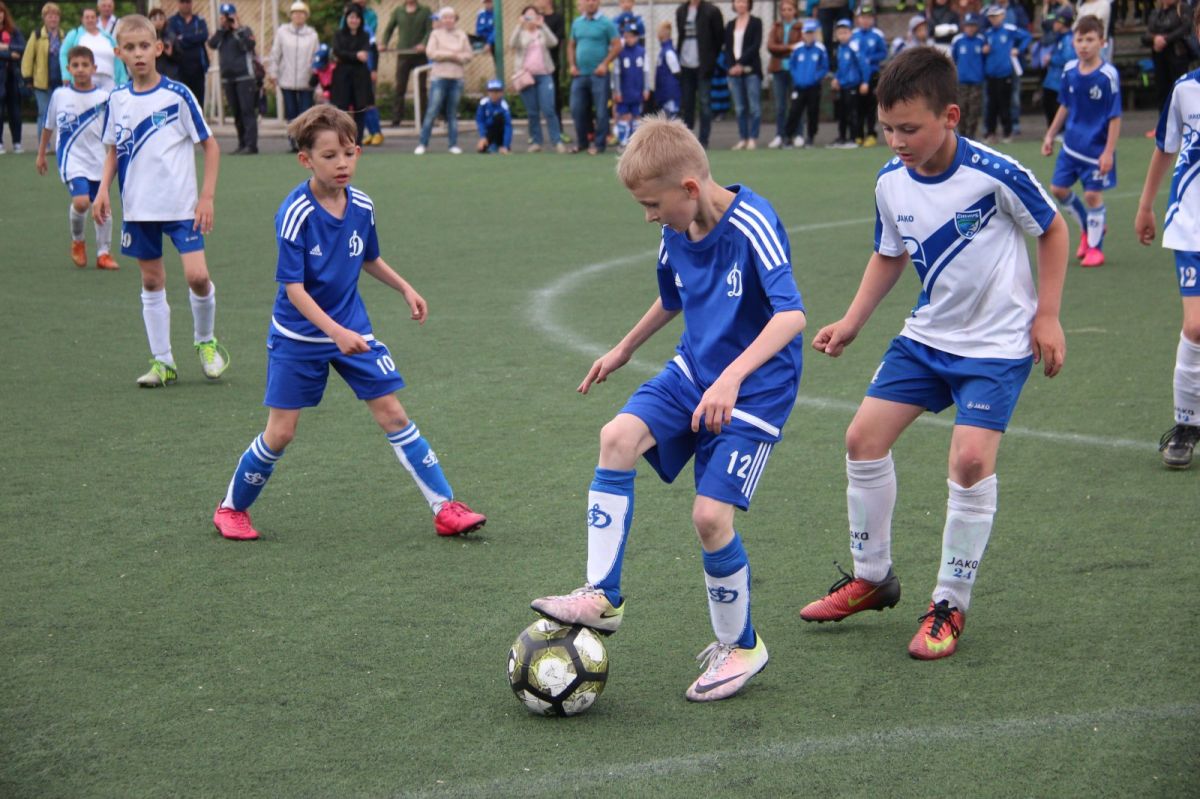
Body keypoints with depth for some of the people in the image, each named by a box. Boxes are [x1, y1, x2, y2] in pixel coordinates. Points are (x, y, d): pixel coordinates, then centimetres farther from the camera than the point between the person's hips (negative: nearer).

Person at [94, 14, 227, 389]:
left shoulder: (177, 94, -7)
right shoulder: (117, 100, 4)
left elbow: (210, 145, -3)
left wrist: (207, 196, -8)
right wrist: (103, 190, 0)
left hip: (182, 205, -4)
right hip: (138, 208, 4)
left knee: (197, 275, -14)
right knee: (151, 281, 8)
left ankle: (206, 342, 12)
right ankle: (162, 362, 16)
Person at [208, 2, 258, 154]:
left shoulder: (244, 30, 0)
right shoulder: (221, 32, 14)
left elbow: (250, 45, -18)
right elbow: (212, 44, -3)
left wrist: (238, 30, -15)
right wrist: (221, 28, -8)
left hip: (244, 77, -6)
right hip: (227, 78, 6)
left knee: (247, 112, -10)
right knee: (236, 113, 9)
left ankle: (251, 145, -14)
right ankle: (242, 144, 14)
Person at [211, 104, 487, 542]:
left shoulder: (362, 206, -3)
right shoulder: (294, 214, -21)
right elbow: (293, 289, -23)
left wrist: (405, 288, 11)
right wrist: (336, 333, -31)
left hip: (352, 329, 4)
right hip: (298, 337, -4)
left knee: (393, 415, 0)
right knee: (280, 432, -1)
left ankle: (446, 508, 2)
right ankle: (231, 507, 22)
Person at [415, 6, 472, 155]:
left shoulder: (461, 35, 9)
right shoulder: (436, 34, 2)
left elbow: (469, 54, 4)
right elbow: (431, 52, -9)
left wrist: (456, 57, -13)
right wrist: (450, 54, -12)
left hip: (457, 78, 3)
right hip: (440, 77, -2)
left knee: (452, 113, 7)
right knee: (432, 111, -6)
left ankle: (454, 144, 10)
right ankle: (423, 144, -4)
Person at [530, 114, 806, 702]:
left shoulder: (752, 224, -22)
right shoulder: (676, 236, 2)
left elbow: (791, 314, -33)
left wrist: (733, 376, -44)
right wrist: (623, 351, 33)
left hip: (756, 390, -7)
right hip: (691, 372, 7)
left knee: (710, 515, -14)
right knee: (618, 437, -19)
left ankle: (739, 645, 11)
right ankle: (601, 598, -13)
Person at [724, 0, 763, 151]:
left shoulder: (756, 22, 2)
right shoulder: (730, 25, 15)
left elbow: (756, 45, -7)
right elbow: (727, 48, 11)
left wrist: (740, 63, -14)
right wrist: (732, 66, -6)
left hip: (751, 70, -4)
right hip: (734, 70, 4)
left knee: (754, 106, -5)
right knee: (739, 108, 4)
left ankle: (753, 138, -3)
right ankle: (742, 139, 6)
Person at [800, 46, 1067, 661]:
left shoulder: (994, 174, -22)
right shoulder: (891, 182, -6)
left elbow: (1053, 230, -6)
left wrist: (1046, 315, -8)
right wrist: (851, 323, 4)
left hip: (997, 342, -6)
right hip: (926, 335, 6)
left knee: (971, 457, -19)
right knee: (864, 438, 0)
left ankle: (951, 605, -1)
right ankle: (872, 577, 20)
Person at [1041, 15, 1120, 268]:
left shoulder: (1108, 75, -18)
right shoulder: (1069, 71, -1)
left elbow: (1115, 117, -14)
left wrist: (1109, 152, -17)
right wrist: (1050, 135, 16)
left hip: (1096, 148, -6)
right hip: (1071, 144, 6)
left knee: (1093, 194, -2)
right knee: (1058, 188, 9)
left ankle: (1095, 246, 16)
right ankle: (1087, 226, 33)